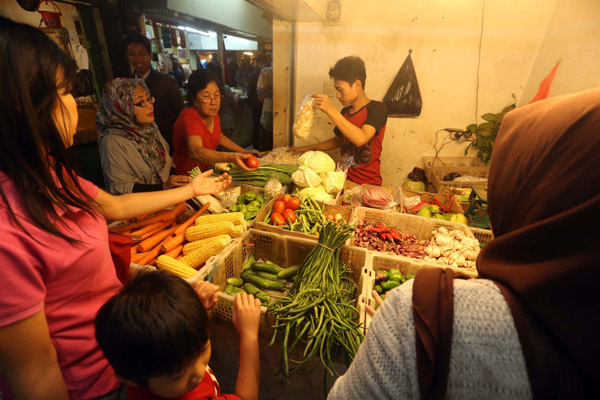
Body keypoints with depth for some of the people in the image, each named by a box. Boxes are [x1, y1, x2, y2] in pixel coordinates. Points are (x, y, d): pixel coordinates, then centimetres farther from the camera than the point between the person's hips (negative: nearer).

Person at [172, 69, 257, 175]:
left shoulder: (212, 114, 0)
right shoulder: (189, 119, -25)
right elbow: (195, 152, -43)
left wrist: (244, 152, 13)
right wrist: (231, 157, -57)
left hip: (207, 169, 9)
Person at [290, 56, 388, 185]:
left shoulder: (377, 108, -9)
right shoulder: (345, 111, 11)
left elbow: (361, 139, -26)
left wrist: (331, 110, -27)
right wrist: (310, 148, 16)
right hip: (345, 179, 6)